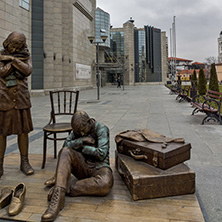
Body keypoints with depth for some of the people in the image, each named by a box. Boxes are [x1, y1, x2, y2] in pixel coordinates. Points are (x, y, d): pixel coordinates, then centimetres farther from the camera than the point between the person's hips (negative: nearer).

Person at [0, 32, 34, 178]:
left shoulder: (25, 56, 9)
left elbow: (28, 71, -9)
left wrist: (13, 59, -15)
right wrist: (15, 61, -11)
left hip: (21, 99, 1)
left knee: (23, 130, 4)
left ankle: (24, 162, 16)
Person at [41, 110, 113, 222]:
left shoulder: (101, 129, -9)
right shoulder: (78, 129, 7)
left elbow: (101, 154, -17)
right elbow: (66, 145, -2)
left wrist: (82, 147, -8)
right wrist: (82, 140, -16)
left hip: (99, 167, -4)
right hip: (82, 165, 4)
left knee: (106, 183, -40)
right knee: (65, 151, -27)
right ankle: (57, 198, -38)